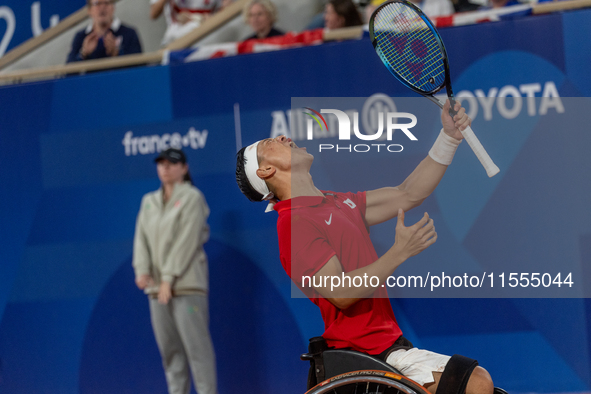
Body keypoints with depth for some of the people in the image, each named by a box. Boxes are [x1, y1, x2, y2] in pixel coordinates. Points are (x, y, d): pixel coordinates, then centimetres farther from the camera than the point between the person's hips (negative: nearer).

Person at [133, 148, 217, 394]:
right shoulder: (149, 202, 18)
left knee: (196, 345, -10)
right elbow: (141, 237, 10)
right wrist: (142, 270, -7)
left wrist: (169, 278, -14)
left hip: (185, 284, -6)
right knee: (169, 348, 4)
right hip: (156, 286, 6)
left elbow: (187, 240, -9)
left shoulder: (192, 198, 0)